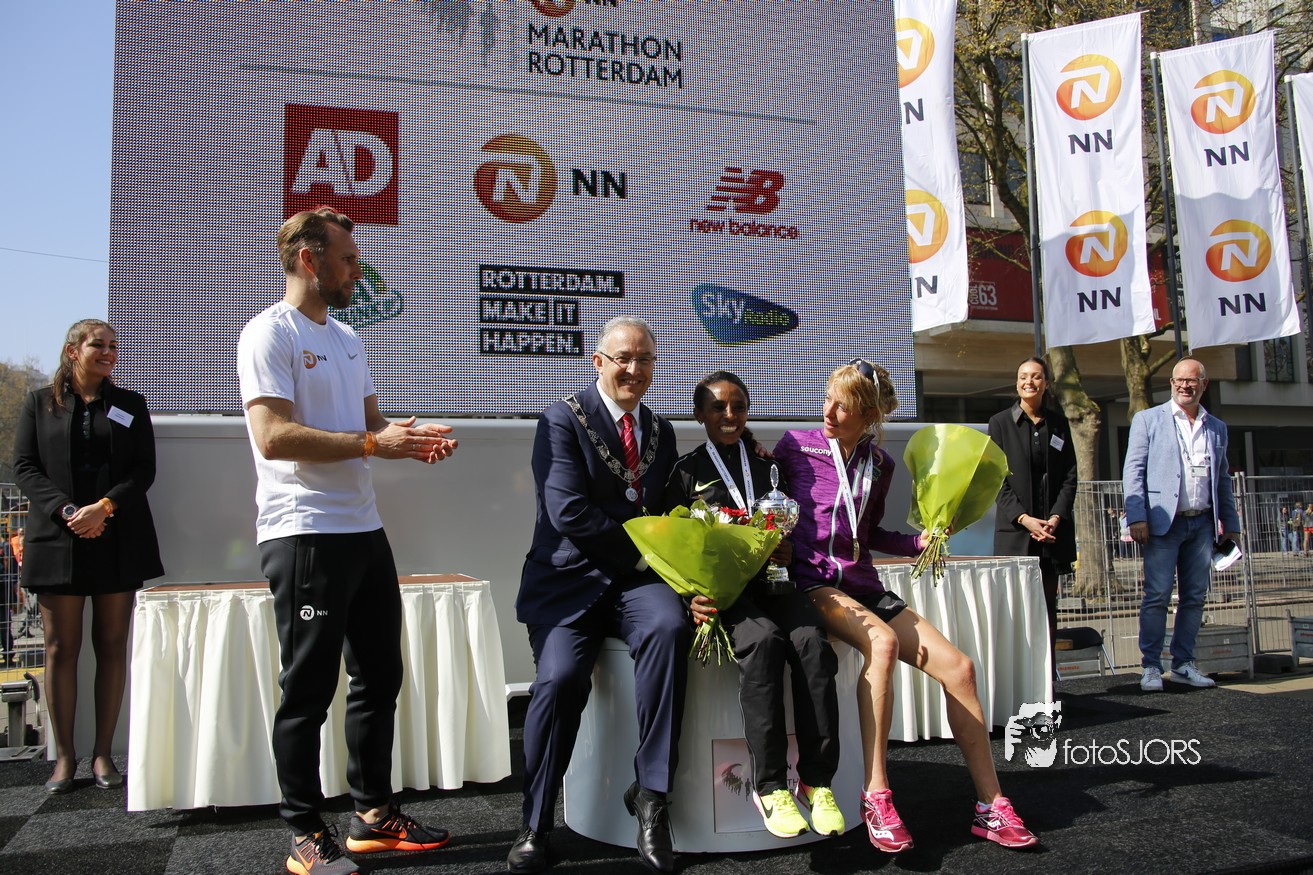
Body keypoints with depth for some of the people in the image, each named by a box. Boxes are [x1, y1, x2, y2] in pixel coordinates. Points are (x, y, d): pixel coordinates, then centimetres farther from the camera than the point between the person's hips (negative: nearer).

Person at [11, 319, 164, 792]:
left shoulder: (130, 405, 11)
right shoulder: (39, 402, 10)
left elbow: (144, 470, 4)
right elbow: (24, 467, 2)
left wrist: (105, 507, -12)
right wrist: (66, 510, -12)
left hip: (118, 540, 1)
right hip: (58, 539, -1)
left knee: (112, 645, 3)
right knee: (61, 648, 2)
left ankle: (103, 752, 10)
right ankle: (64, 755, 10)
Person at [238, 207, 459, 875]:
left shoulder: (346, 337, 18)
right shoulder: (270, 333, -8)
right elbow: (274, 437, -19)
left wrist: (411, 438, 2)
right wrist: (372, 443, -19)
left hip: (364, 530, 9)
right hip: (303, 535, -9)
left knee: (379, 676, 14)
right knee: (309, 688, 1)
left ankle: (374, 815, 27)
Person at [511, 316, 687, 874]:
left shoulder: (661, 432, 18)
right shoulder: (563, 420, 0)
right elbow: (569, 512, -12)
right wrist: (643, 547, -10)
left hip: (638, 579, 4)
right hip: (570, 578, -3)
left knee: (669, 626, -30)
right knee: (560, 677, -27)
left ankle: (650, 793, -19)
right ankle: (535, 828, -4)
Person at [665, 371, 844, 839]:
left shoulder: (769, 468, 20)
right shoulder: (686, 471, 11)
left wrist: (787, 551, -3)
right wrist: (691, 594, -12)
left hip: (771, 580, 3)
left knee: (811, 639, -29)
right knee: (762, 639, -34)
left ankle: (817, 780, -24)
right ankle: (770, 786, -29)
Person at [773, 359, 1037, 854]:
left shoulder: (879, 465, 10)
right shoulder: (796, 446, -1)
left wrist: (919, 542, 7)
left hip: (864, 586, 5)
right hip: (813, 584, -5)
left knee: (959, 667, -9)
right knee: (882, 641, -36)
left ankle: (991, 807, 1)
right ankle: (876, 797, -31)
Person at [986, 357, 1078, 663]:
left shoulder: (1058, 423, 11)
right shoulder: (1000, 422, 2)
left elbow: (1070, 476, 7)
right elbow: (998, 480, -2)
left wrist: (1056, 517, -7)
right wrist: (1025, 519, -12)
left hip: (1054, 529, 3)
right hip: (1015, 530, -3)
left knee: (1047, 606, 5)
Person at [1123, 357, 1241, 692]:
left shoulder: (1217, 428, 15)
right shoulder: (1148, 420, 3)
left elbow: (1222, 479, 19)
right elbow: (1133, 470, -2)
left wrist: (1230, 523, 14)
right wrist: (1137, 517, -12)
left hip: (1202, 523, 4)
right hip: (1164, 523, -4)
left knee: (1195, 597, 7)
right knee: (1157, 597, -5)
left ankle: (1183, 663, 17)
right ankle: (1151, 666, 2)